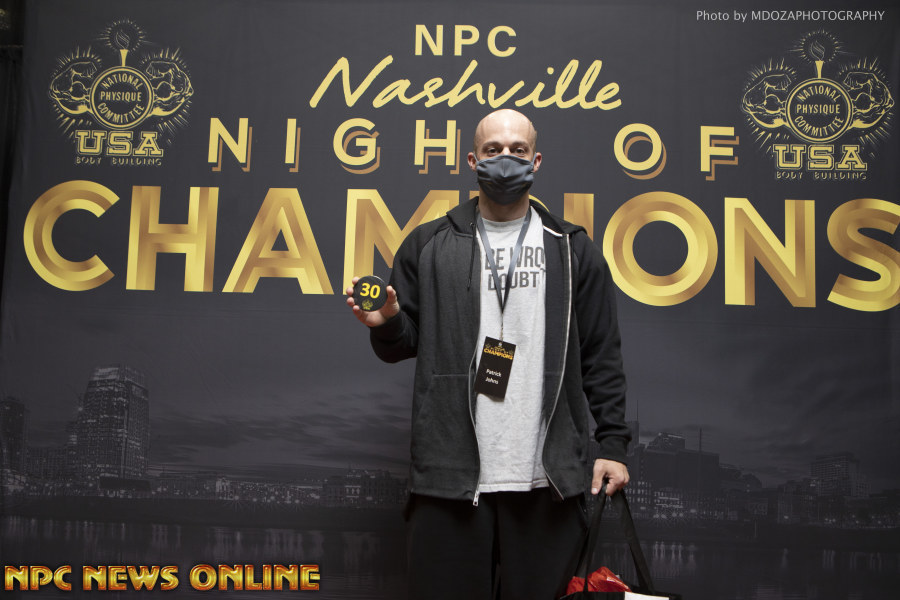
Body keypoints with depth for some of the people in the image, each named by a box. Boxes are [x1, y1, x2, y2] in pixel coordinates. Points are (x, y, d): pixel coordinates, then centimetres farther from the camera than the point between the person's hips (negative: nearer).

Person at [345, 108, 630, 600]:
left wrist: (612, 443, 2)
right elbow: (405, 343, 10)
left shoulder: (573, 249, 10)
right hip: (449, 476, 0)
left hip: (546, 479, 1)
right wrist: (385, 323, -13)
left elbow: (601, 356, 8)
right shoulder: (429, 245, 9)